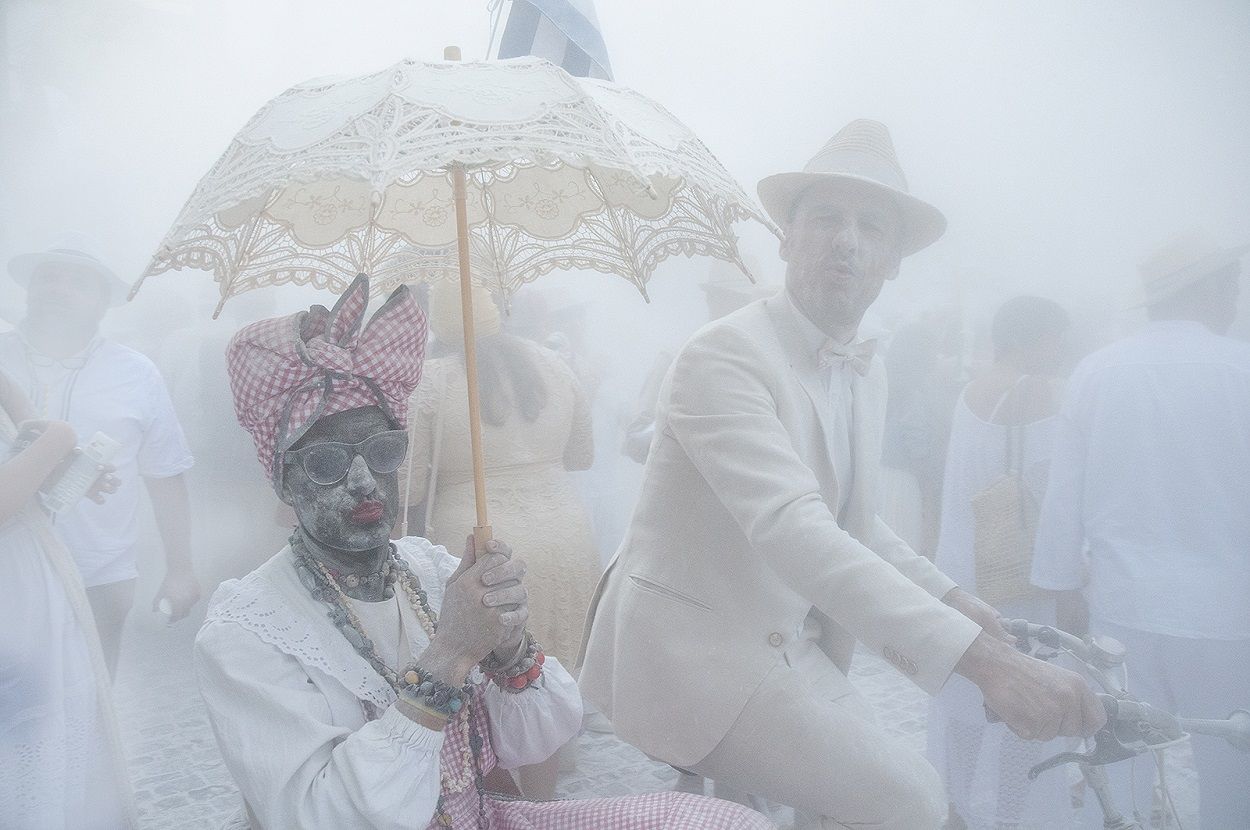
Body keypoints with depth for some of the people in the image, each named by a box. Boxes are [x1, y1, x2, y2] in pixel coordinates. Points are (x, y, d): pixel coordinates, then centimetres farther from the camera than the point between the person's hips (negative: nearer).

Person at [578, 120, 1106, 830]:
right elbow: (792, 530, -33)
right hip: (696, 655, -8)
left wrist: (948, 596, 1)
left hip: (793, 647, 8)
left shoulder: (868, 372, 8)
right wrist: (984, 659, -38)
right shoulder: (725, 356, -20)